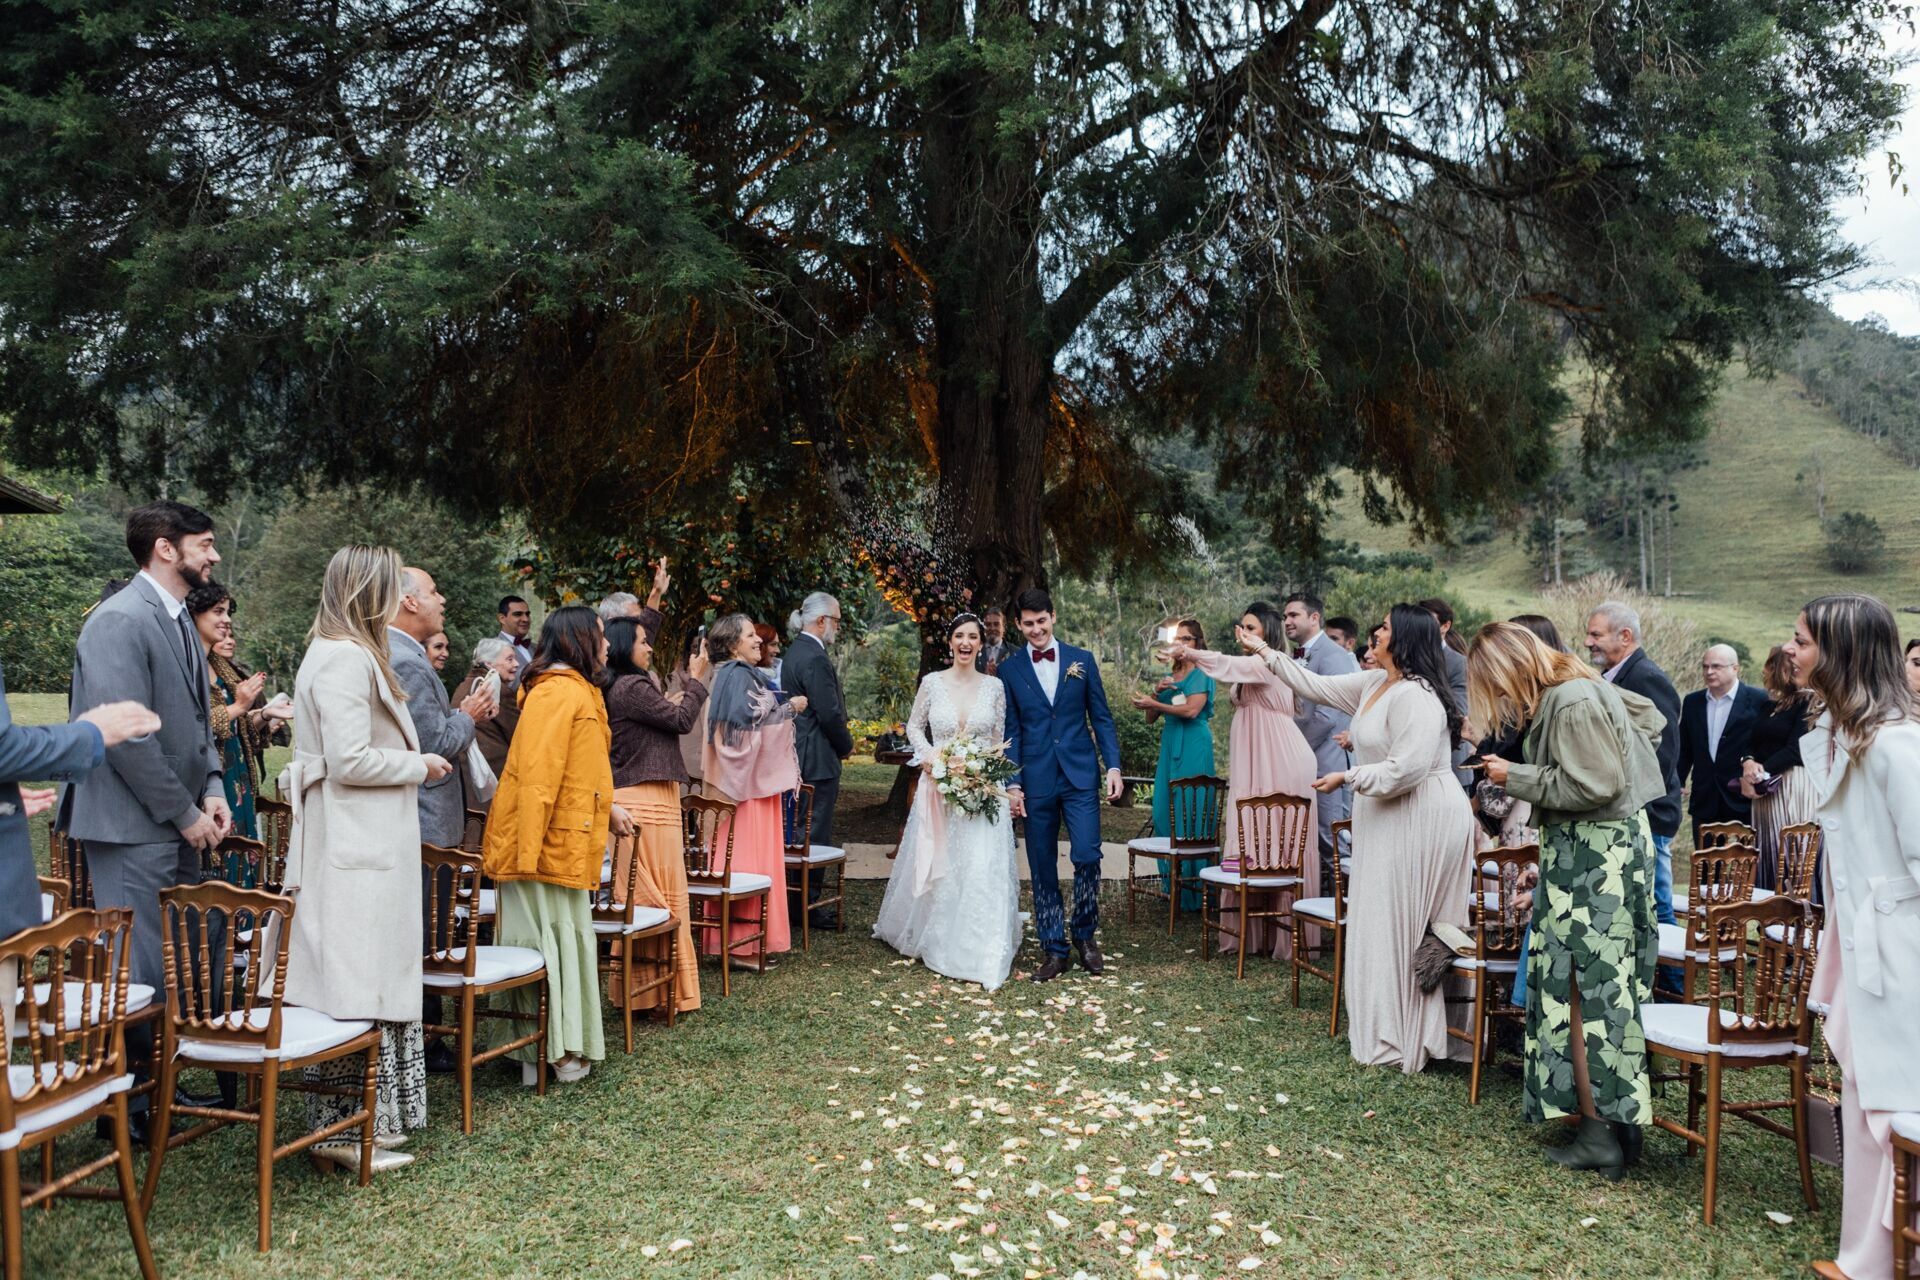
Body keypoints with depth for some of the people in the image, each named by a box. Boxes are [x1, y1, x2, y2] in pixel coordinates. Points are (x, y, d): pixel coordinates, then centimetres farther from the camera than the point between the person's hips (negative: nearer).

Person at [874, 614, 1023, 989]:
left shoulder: (995, 686, 2)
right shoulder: (932, 682, 1)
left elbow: (999, 741, 8)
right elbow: (914, 726, 11)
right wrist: (926, 754, -7)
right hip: (939, 785, 1)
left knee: (983, 870, -7)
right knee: (937, 868, 10)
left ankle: (982, 955, 1)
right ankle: (935, 941, 32)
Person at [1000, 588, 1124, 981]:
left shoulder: (1082, 660, 5)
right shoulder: (1009, 669, 4)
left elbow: (1101, 717, 7)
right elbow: (1010, 731, 4)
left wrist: (1113, 765, -2)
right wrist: (1011, 783, -2)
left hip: (1081, 776, 0)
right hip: (1036, 782, 0)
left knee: (1087, 857, -8)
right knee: (1043, 868, 5)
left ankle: (1086, 935, 15)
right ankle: (1054, 951, 15)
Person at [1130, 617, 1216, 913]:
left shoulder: (1202, 674, -3)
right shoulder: (1170, 677, 18)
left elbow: (1191, 710, -17)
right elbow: (1150, 718, 15)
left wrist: (1155, 704, -12)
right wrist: (1156, 692, -1)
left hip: (1193, 747, -7)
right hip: (1170, 745, 7)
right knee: (1163, 810, 4)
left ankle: (1194, 887, -1)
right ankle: (1172, 882, 12)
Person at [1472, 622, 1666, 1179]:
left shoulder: (1571, 703, -19)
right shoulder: (1581, 687, 11)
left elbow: (1593, 786, -22)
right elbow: (1649, 718, 24)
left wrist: (1517, 776, -12)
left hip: (1593, 857, -10)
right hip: (1605, 848, 10)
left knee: (1583, 994, -5)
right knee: (1604, 990, 12)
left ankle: (1600, 1135, 0)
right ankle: (1621, 1123, 19)